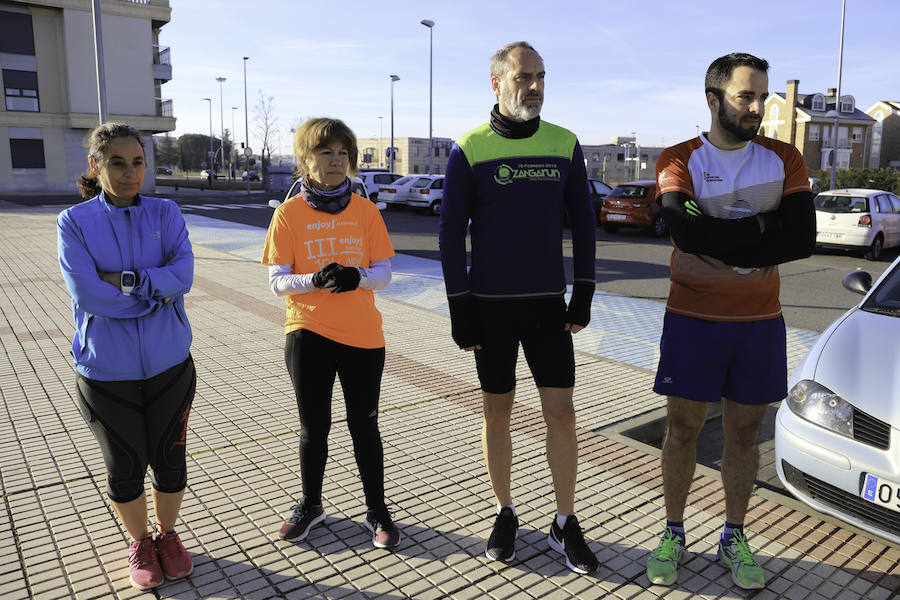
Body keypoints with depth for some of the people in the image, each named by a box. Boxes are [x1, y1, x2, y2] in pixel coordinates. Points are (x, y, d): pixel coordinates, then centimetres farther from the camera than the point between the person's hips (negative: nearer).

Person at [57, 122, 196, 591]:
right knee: (125, 468, 13)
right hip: (107, 370, -1)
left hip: (168, 363, 1)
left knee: (169, 461, 13)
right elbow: (86, 293, -16)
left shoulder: (165, 214, 0)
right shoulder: (75, 222, -5)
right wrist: (156, 292, -13)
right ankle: (139, 543, 38)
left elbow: (182, 274, -14)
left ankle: (168, 535, 38)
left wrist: (126, 279, -21)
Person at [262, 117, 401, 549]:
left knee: (365, 426, 10)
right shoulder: (288, 214, -1)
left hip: (362, 335, 1)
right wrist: (314, 279, -24)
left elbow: (384, 272, 0)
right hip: (307, 334, 0)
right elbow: (277, 282, -4)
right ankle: (310, 504, 33)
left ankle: (376, 510, 25)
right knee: (313, 427, 11)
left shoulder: (365, 211, 1)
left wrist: (357, 277, -22)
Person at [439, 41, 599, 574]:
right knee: (497, 411, 8)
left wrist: (584, 295, 2)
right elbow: (452, 233, -4)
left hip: (549, 303, 2)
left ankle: (566, 525, 18)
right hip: (490, 305, -2)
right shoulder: (470, 149, -4)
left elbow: (583, 223, 8)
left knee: (562, 411, 2)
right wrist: (461, 310, -7)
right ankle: (506, 516, 26)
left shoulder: (565, 144, 4)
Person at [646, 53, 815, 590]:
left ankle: (734, 537, 31)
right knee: (683, 429, 7)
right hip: (693, 319, -2)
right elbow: (687, 229, -22)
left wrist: (718, 252, -18)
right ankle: (674, 534, 25)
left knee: (745, 433, 12)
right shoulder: (679, 159, -3)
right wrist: (761, 227, -14)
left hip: (761, 322, 2)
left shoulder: (784, 159, 4)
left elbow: (803, 238, -11)